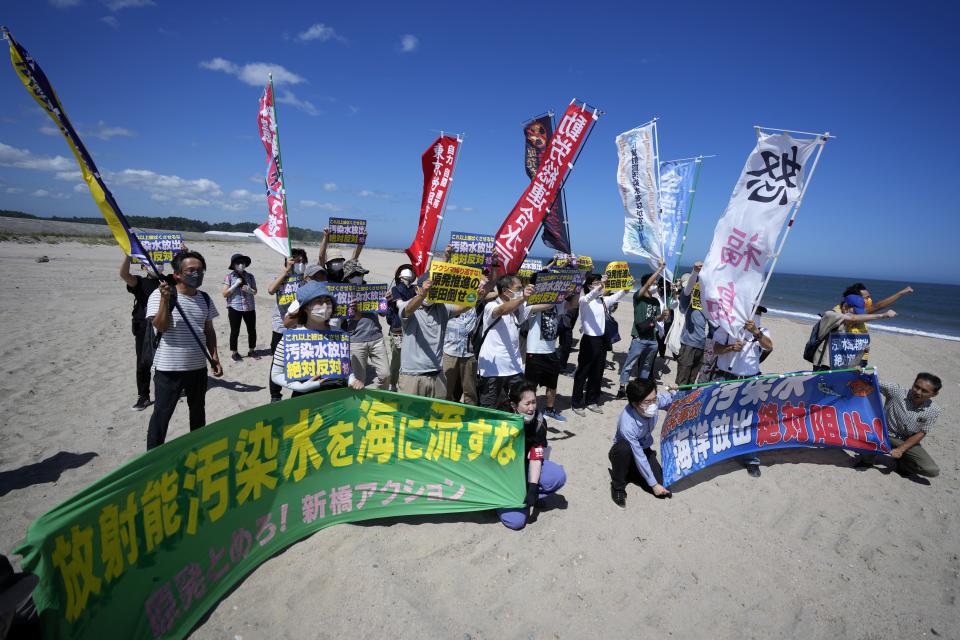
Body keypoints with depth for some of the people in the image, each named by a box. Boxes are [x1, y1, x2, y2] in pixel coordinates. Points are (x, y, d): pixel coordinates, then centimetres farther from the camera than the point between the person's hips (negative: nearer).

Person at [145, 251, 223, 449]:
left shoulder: (205, 299, 5)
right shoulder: (160, 295, -11)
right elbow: (161, 326, -21)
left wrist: (214, 356, 6)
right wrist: (165, 299, -30)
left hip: (198, 366, 6)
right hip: (169, 368, -5)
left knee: (198, 411, 19)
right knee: (162, 413, 4)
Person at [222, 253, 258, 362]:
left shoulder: (250, 276, 5)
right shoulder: (229, 277, -3)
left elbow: (255, 292, 11)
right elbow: (224, 294, -6)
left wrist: (249, 290, -11)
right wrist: (236, 284, -15)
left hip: (249, 307, 3)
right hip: (234, 308, -3)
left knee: (252, 330, 7)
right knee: (235, 331, 3)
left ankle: (251, 351, 22)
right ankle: (234, 353, 16)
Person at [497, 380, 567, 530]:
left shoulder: (538, 422, -14)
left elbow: (536, 457, -15)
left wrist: (532, 488, -26)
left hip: (524, 466, 4)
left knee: (559, 476, -20)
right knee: (516, 520, -19)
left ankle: (526, 498, -3)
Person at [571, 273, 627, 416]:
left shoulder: (604, 300, 9)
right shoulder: (584, 300, -10)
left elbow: (618, 295, 1)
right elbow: (590, 296, -31)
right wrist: (601, 285, -47)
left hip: (601, 340, 7)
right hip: (589, 340, -6)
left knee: (597, 373, 13)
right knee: (582, 373, 2)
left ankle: (591, 401, 27)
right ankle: (577, 403, 12)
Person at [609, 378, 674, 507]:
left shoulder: (655, 400, -27)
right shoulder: (627, 424, -39)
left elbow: (670, 400, -1)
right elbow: (639, 457, -28)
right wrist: (653, 484, -20)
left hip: (644, 448, 5)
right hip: (626, 452, -5)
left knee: (663, 484, -13)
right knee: (623, 448, -41)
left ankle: (632, 472, 19)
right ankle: (617, 487, -13)